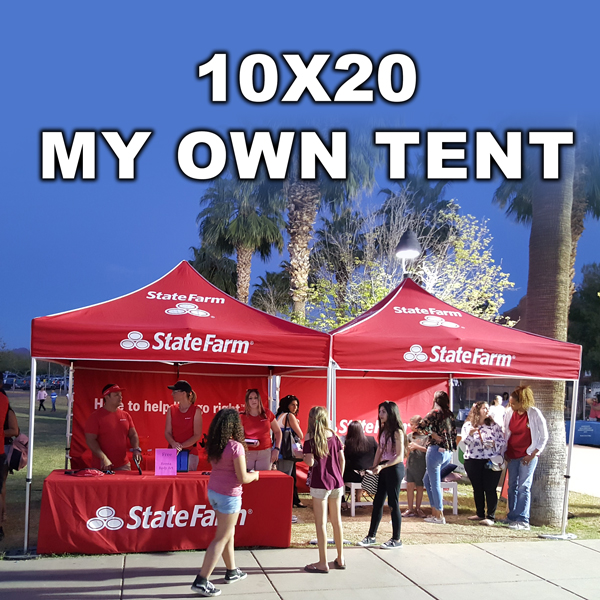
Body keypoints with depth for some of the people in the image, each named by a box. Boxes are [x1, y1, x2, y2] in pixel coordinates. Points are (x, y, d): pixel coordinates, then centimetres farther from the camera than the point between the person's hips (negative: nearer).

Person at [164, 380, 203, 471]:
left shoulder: (196, 410, -3)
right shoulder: (171, 410, 8)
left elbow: (197, 435, -6)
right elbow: (167, 432, 5)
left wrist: (181, 446, -17)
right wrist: (173, 443, -16)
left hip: (190, 453, -3)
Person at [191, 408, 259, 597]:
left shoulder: (214, 445, 1)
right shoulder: (236, 447, -21)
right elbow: (242, 478, -18)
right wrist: (254, 475, 2)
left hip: (213, 492, 8)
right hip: (229, 495, -8)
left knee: (228, 532, 22)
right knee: (221, 538, 0)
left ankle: (232, 571, 33)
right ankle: (201, 581, 0)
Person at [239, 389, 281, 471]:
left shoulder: (267, 413, 4)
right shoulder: (242, 417, 0)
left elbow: (277, 431, 13)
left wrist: (277, 449, 3)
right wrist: (249, 444, -18)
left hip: (265, 453, 1)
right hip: (248, 453, -1)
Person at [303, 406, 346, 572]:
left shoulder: (310, 437, -8)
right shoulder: (334, 435, 6)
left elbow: (310, 461, -15)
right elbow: (342, 459, 6)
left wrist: (300, 455, 4)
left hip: (320, 483, -5)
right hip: (336, 482, 5)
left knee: (321, 522, 1)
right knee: (337, 520, 14)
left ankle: (323, 563, 5)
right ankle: (340, 559, 24)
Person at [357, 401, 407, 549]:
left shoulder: (397, 432, -13)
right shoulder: (384, 430, 11)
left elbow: (400, 457, -17)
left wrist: (382, 466, -25)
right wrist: (374, 469, 8)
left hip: (394, 469, -8)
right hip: (383, 469, 8)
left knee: (393, 503, -1)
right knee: (377, 502, 11)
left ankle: (396, 540, 9)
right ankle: (371, 536, 19)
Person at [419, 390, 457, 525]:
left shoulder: (436, 412, -7)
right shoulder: (450, 415, 14)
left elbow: (421, 425, -17)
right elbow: (454, 433, 16)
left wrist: (432, 433, -5)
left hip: (436, 450, -7)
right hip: (448, 452, 7)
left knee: (435, 483, 0)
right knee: (427, 479, 18)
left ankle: (439, 516, 2)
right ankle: (434, 511, 15)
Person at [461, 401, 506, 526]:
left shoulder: (494, 425, 6)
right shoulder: (468, 425, 4)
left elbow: (503, 441, 3)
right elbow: (466, 441, -8)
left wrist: (493, 444, -15)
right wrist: (470, 434, -28)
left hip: (491, 461, -1)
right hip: (473, 462, 1)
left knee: (490, 489, -6)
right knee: (477, 489, 10)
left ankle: (490, 517, -3)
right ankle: (480, 514, 23)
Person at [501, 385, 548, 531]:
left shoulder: (535, 414, -11)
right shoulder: (509, 413, 1)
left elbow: (544, 437, -4)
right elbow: (505, 432, 14)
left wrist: (532, 454, -9)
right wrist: (505, 452, 7)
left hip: (528, 455, -5)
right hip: (512, 455, 5)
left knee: (523, 487, -8)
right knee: (512, 486, 9)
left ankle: (522, 520, -7)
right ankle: (512, 516, 18)